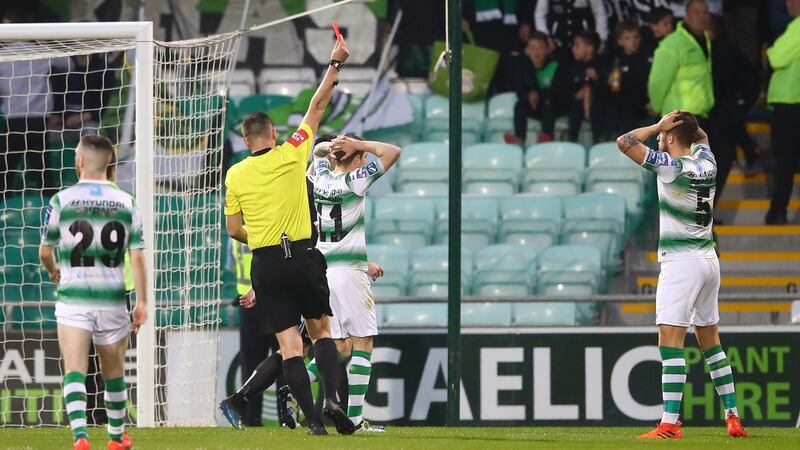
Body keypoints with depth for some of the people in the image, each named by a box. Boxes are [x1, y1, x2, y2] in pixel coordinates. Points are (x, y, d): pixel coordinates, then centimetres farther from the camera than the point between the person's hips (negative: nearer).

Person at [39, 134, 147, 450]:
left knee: (74, 370, -7)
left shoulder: (62, 200, -4)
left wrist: (53, 271, 27)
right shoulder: (126, 203, 1)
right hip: (112, 299, 2)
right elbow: (137, 257, -1)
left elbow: (44, 252, 5)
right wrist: (142, 301, 4)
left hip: (73, 299, -2)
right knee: (113, 371, 18)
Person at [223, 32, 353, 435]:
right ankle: (331, 398, -7)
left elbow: (234, 229, 6)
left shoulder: (235, 175, 1)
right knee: (321, 329, 14)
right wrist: (334, 65, 12)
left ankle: (312, 418, -9)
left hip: (266, 263, 0)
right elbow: (317, 107, 4)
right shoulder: (291, 155, -3)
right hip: (303, 257, 0)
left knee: (288, 343, 0)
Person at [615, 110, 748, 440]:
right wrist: (685, 124, 11)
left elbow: (625, 142, -16)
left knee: (670, 340, -12)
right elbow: (701, 136, 31)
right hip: (709, 260, 8)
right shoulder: (706, 162, 7)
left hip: (680, 263, -8)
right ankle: (733, 418, 17)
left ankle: (670, 423, -20)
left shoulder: (671, 166, -14)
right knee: (710, 341, 16)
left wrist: (658, 126, -4)